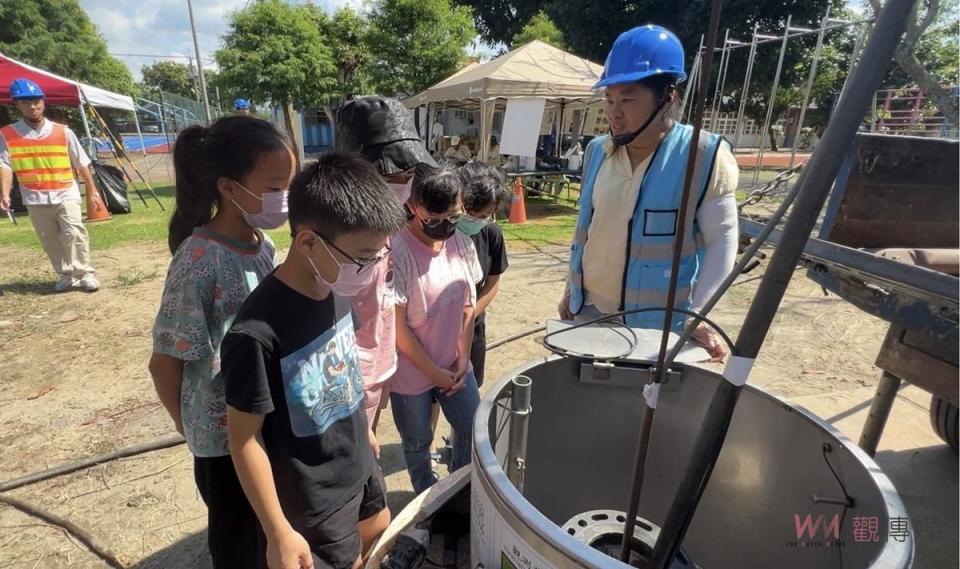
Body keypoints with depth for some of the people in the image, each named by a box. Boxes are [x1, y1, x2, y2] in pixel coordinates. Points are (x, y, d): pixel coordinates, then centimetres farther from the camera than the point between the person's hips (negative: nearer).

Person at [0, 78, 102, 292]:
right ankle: (67, 276, 18)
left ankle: (86, 274, -7)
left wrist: (92, 189, 6)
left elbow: (81, 163, 6)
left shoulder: (63, 132, 0)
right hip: (35, 199, 2)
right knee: (50, 241, 8)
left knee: (74, 233, -14)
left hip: (66, 194, -2)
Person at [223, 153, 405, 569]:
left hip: (358, 464, 7)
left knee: (378, 532, 30)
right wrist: (278, 533, -16)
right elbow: (244, 437, -23)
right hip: (314, 497, -6)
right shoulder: (258, 333, -34)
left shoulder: (337, 288, -12)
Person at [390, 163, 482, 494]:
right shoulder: (397, 254, -25)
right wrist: (434, 372, -11)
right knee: (418, 442, 18)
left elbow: (468, 305, 2)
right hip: (411, 372, -5)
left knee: (473, 430, 18)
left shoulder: (462, 244, -6)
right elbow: (396, 327, -20)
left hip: (454, 365, 5)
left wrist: (463, 358, -2)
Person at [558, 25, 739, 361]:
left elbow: (722, 240, -10)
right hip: (588, 312, 5)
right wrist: (571, 290, 13)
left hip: (658, 324, -4)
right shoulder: (597, 151, 2)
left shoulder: (704, 156, -12)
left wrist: (698, 314, -19)